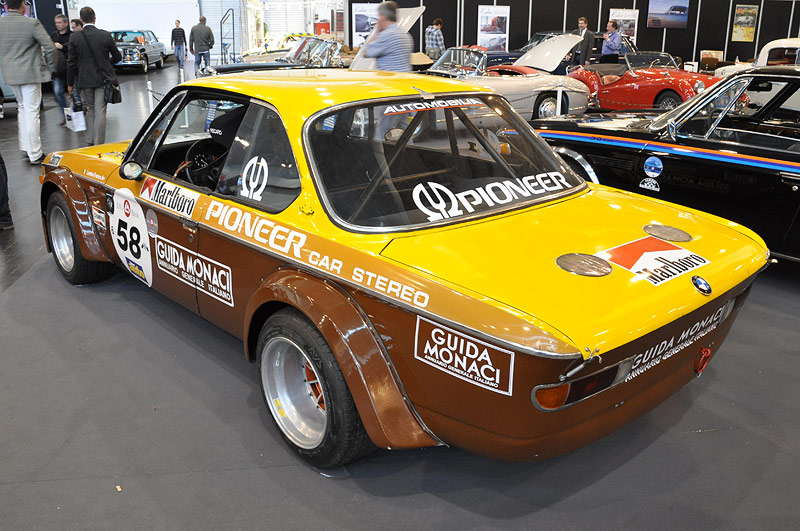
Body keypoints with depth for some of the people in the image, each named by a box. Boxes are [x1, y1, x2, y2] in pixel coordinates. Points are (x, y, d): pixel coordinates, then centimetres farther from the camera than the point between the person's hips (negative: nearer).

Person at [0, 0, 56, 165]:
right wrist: (50, 67, 1)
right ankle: (35, 155, 1)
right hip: (30, 73, -6)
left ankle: (25, 147, 25)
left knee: (22, 108, 21)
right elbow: (49, 47, -13)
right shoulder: (32, 23, -13)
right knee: (31, 112, -3)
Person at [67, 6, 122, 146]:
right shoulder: (105, 35, -5)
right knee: (100, 112, 0)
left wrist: (70, 83, 8)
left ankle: (90, 142, 17)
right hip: (103, 79, -1)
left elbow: (72, 63, -2)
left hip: (85, 81, 1)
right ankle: (99, 144, -1)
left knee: (91, 110, 15)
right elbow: (117, 57, 5)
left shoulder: (75, 37, -5)